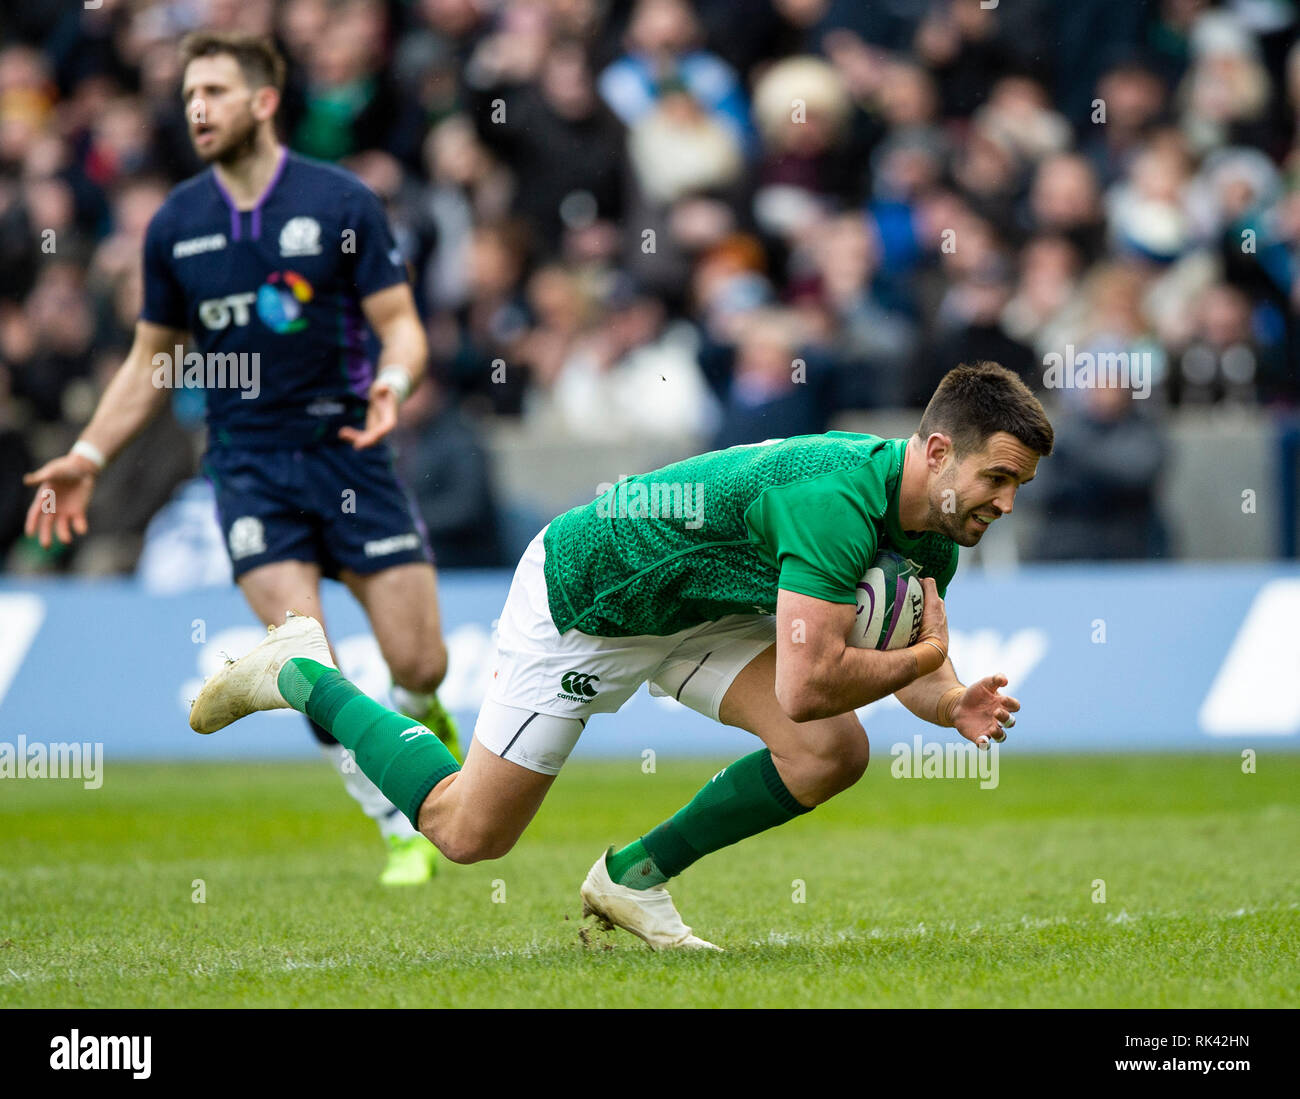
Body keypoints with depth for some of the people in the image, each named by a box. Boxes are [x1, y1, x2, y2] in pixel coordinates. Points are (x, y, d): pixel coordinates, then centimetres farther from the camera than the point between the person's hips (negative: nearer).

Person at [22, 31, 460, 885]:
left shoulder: (341, 202, -5)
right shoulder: (175, 225, 4)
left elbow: (400, 325, -4)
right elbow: (153, 359, 15)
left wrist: (393, 383, -26)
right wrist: (89, 458, 7)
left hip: (348, 448, -1)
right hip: (247, 462, 1)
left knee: (419, 661, -4)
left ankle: (417, 717, 34)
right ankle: (402, 829, -1)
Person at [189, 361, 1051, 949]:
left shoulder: (935, 523, -9)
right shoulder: (840, 499, -38)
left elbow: (916, 663, 1)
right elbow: (806, 685, -41)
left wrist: (955, 704, -22)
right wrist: (921, 658, -25)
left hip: (699, 609, 8)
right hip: (582, 596, -8)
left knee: (833, 754, -11)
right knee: (468, 832, 2)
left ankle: (635, 877, 8)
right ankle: (303, 675, 23)